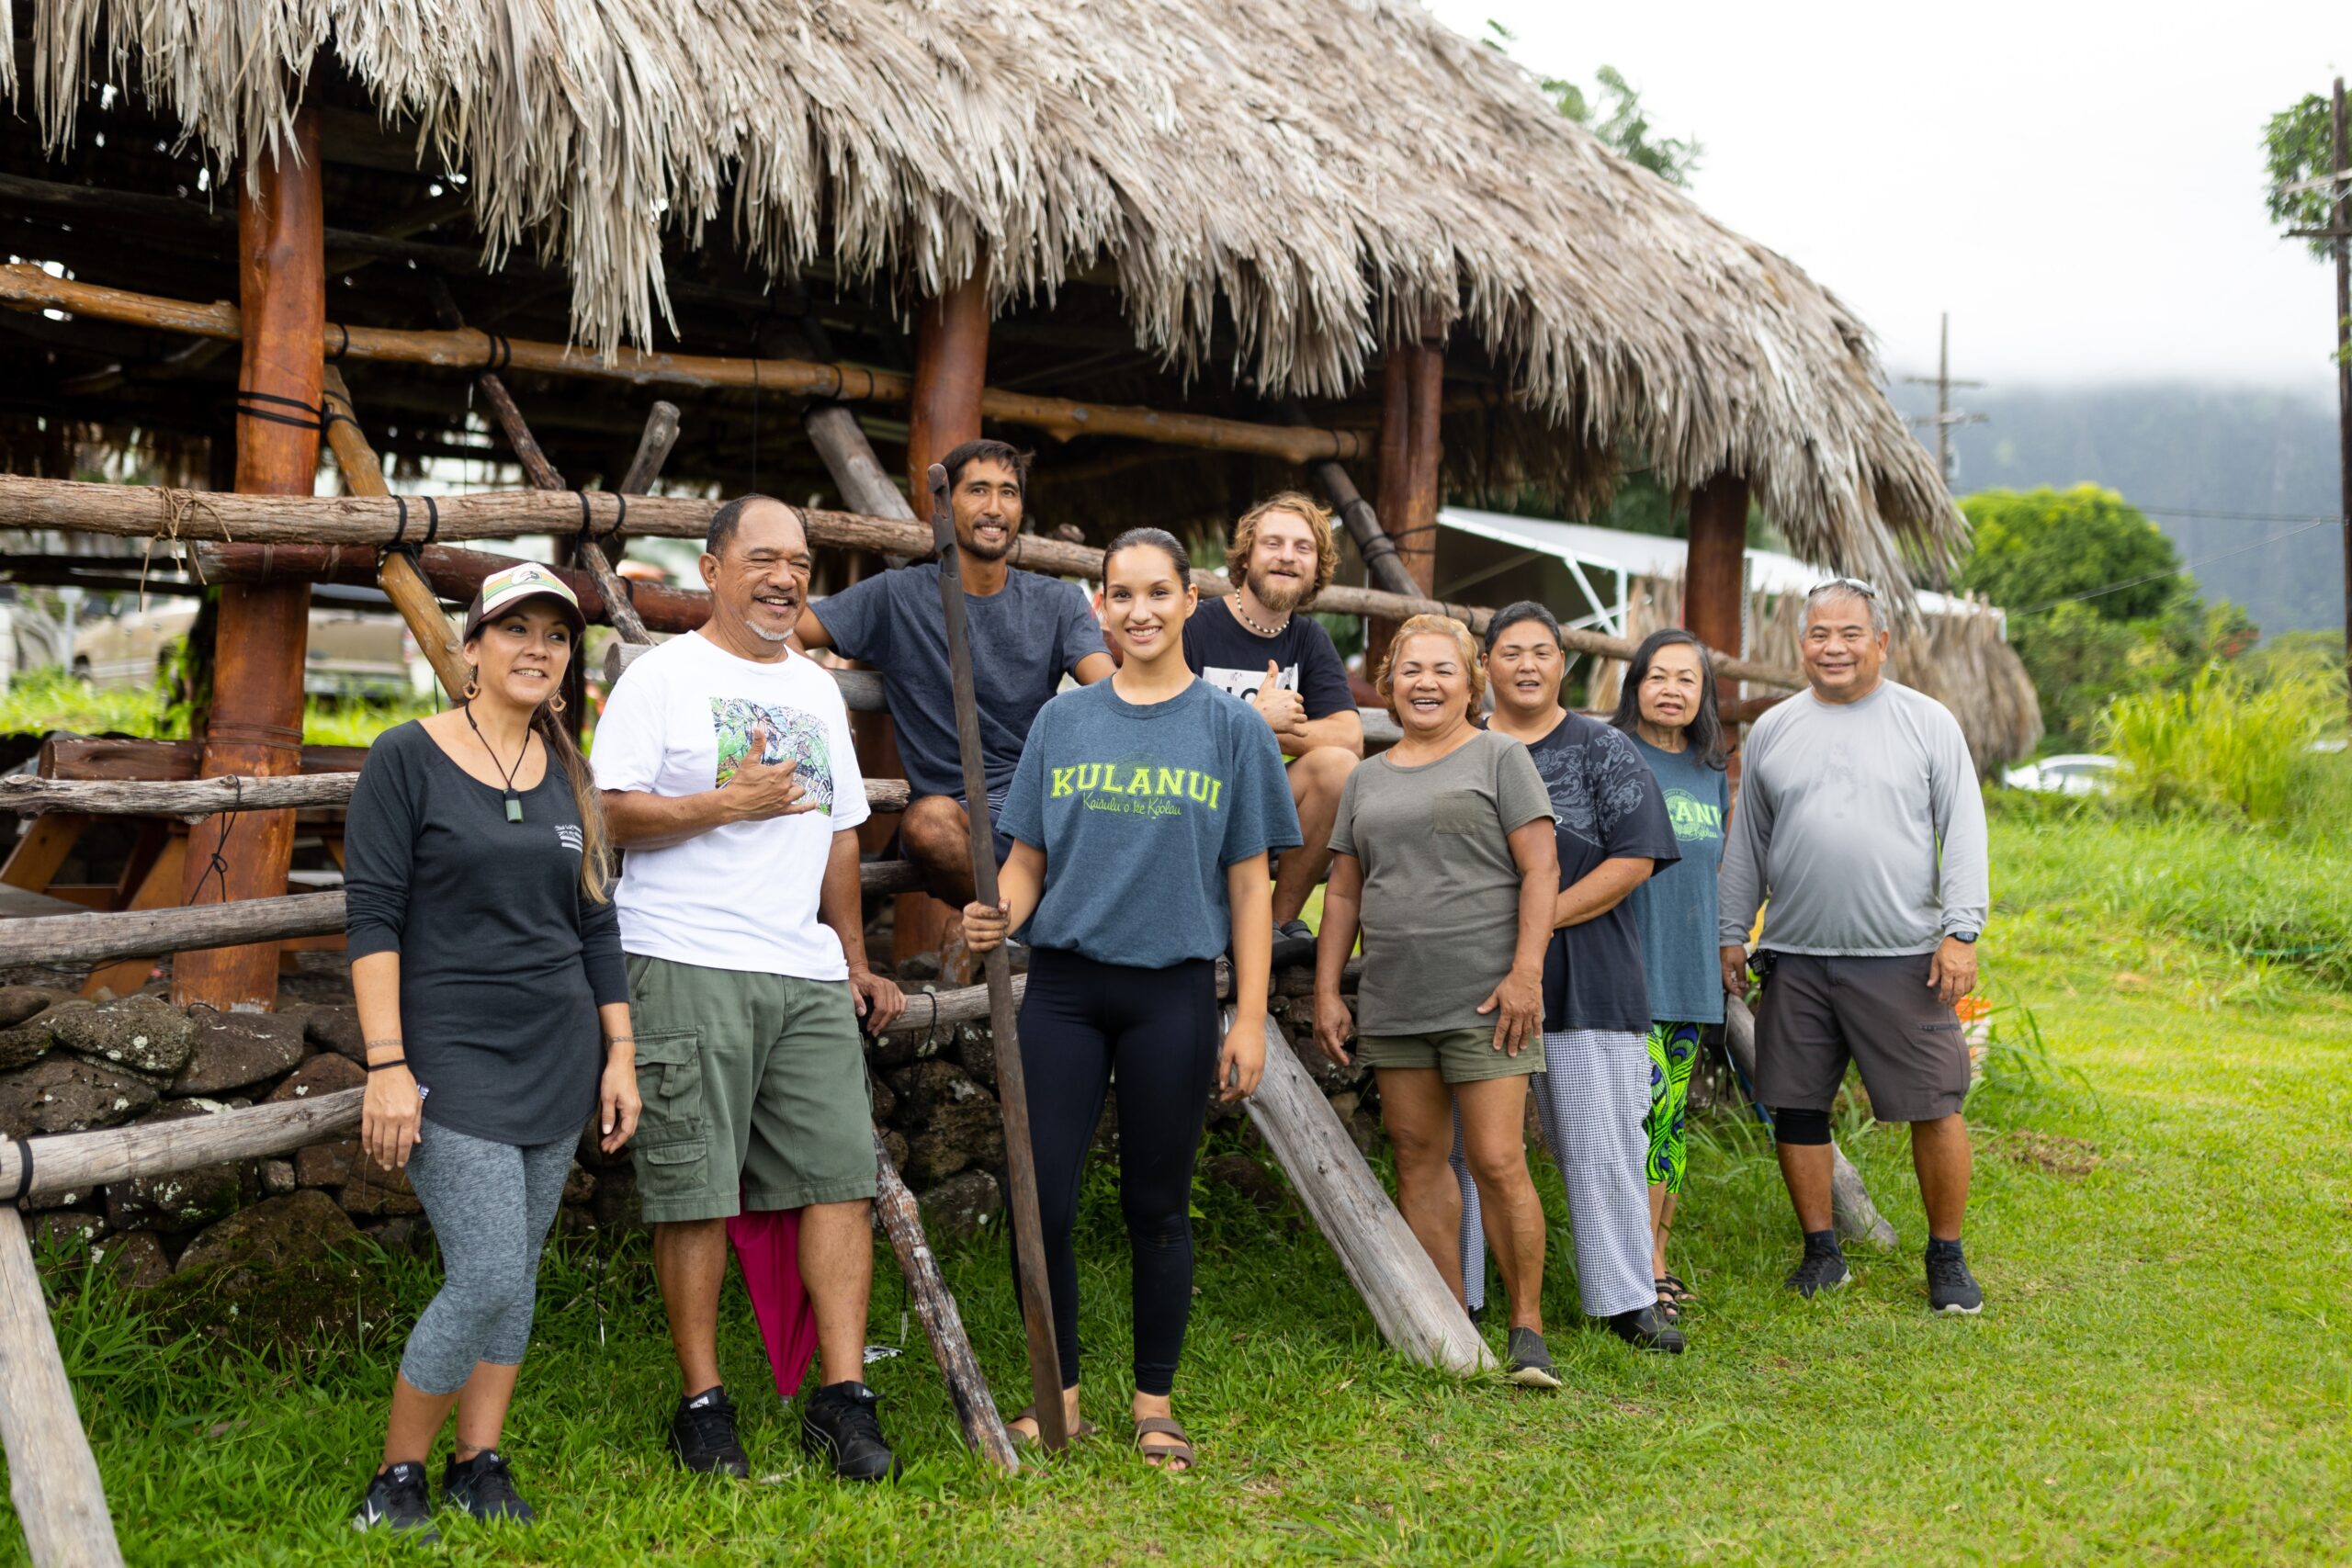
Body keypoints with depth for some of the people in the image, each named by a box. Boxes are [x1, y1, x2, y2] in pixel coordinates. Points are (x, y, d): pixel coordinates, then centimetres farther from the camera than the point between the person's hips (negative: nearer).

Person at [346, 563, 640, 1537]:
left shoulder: (568, 773, 11)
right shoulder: (408, 758, -5)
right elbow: (371, 917, -10)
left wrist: (619, 1055, 11)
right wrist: (386, 1066, -16)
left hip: (558, 1057, 6)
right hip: (452, 1056, -6)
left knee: (514, 1274, 8)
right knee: (490, 1278, -12)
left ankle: (477, 1465, 20)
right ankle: (396, 1477, 5)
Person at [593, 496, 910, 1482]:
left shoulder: (818, 690, 20)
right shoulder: (663, 677, 1)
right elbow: (611, 813, -6)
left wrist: (856, 963, 21)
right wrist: (729, 805, -15)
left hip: (808, 975, 6)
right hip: (687, 970, -5)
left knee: (840, 1173, -2)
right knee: (693, 1192, -3)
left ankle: (841, 1400, 1)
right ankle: (702, 1406, 7)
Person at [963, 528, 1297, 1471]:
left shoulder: (1230, 730, 4)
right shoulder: (1062, 722, 9)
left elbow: (1249, 884, 3)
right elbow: (1026, 860, 10)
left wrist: (1249, 1020, -3)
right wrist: (997, 915, -13)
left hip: (1173, 993, -1)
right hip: (1063, 987, 2)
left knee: (1158, 1207, 6)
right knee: (1044, 1204, -1)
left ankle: (1154, 1404, 19)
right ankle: (1058, 1396, 14)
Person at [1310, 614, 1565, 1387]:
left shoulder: (1499, 757, 2)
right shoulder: (1367, 779, 17)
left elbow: (1541, 868, -5)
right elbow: (1343, 892, 18)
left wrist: (1526, 973, -14)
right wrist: (1327, 991, 10)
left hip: (1483, 996, -5)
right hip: (1393, 1002, 6)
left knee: (1497, 1163, -10)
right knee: (1418, 1160, 6)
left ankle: (1528, 1329, 1)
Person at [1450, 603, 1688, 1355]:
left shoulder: (1603, 750, 5)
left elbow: (1635, 858, -4)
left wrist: (1545, 918, -12)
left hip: (1585, 981, -2)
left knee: (1601, 1143, -1)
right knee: (1463, 1141, 5)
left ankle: (1627, 1299, 7)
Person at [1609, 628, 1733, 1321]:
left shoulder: (1712, 774, 15)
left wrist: (1726, 950, 20)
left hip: (1688, 972, 7)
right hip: (1627, 969, -6)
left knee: (1674, 1110, 9)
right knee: (1641, 1104, -12)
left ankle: (1657, 1256, 17)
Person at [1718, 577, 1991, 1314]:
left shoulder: (1928, 723, 4)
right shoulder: (1772, 730, 11)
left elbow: (1964, 832, 1)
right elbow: (1745, 844, 17)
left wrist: (1961, 930, -7)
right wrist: (1732, 934, 13)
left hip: (1903, 958, -3)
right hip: (1795, 957, 3)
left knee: (1934, 1109, -3)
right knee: (1796, 1107, 5)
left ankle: (1947, 1258, 12)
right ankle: (1821, 1251, 20)